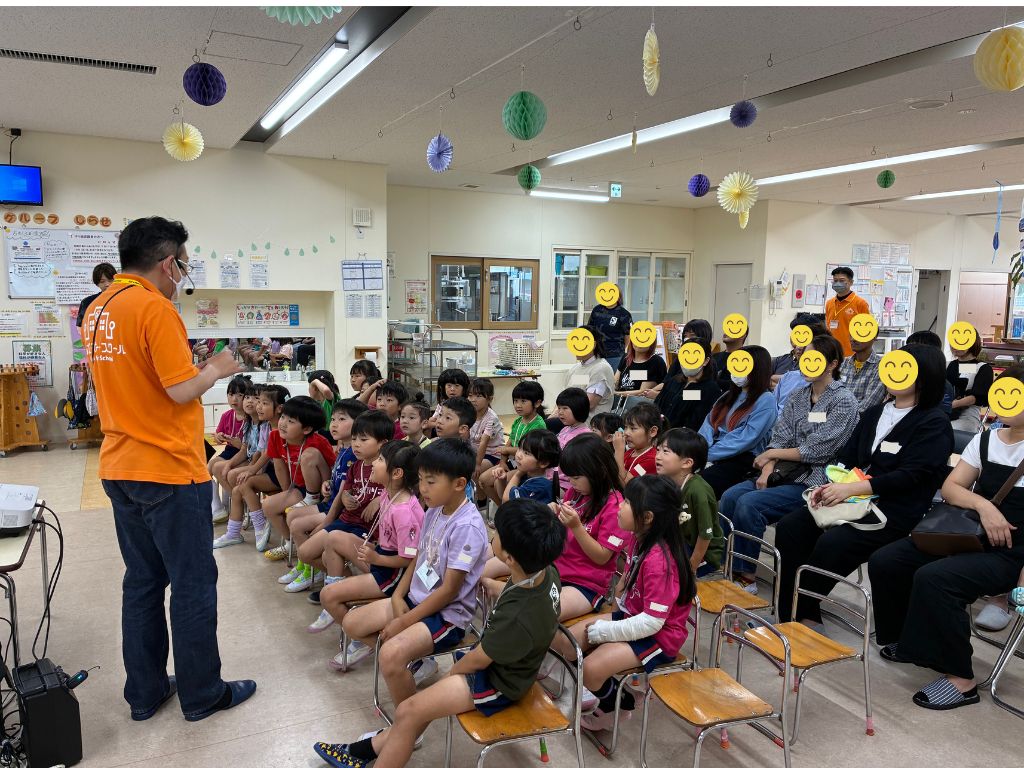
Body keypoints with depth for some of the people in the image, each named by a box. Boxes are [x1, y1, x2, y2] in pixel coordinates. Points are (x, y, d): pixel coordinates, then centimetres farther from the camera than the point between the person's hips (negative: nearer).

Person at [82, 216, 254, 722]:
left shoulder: (98, 309, 10)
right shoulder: (154, 307, -17)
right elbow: (182, 390, -20)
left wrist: (193, 366, 16)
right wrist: (215, 370, -2)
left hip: (120, 469, 9)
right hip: (170, 471, -8)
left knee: (142, 581, 17)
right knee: (193, 584, 5)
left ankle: (145, 691, 28)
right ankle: (201, 694, 18)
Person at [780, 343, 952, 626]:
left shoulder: (934, 423, -3)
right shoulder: (875, 413, 19)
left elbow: (909, 476, -14)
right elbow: (847, 457, 15)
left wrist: (850, 488, -22)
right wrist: (830, 486, -6)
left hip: (894, 512, -7)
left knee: (832, 543, -30)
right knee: (790, 526, -15)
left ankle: (803, 613, -9)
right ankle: (790, 614, -11)